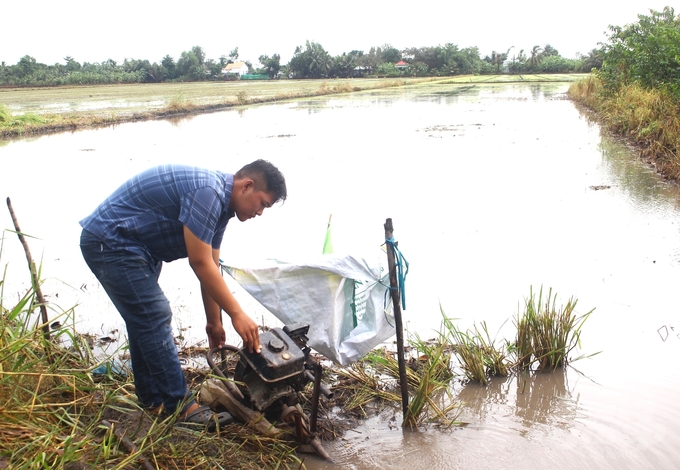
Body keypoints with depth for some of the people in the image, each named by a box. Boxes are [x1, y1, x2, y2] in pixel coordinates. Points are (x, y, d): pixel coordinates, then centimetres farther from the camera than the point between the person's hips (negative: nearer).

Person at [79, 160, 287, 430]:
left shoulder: (220, 202, 6)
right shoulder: (207, 192, -26)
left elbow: (211, 266, 10)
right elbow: (200, 264, -26)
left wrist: (214, 321, 13)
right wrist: (237, 314, -23)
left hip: (133, 246, 11)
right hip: (111, 241, -11)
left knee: (145, 321, 16)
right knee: (155, 318, -10)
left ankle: (153, 399, 27)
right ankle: (179, 406, -2)